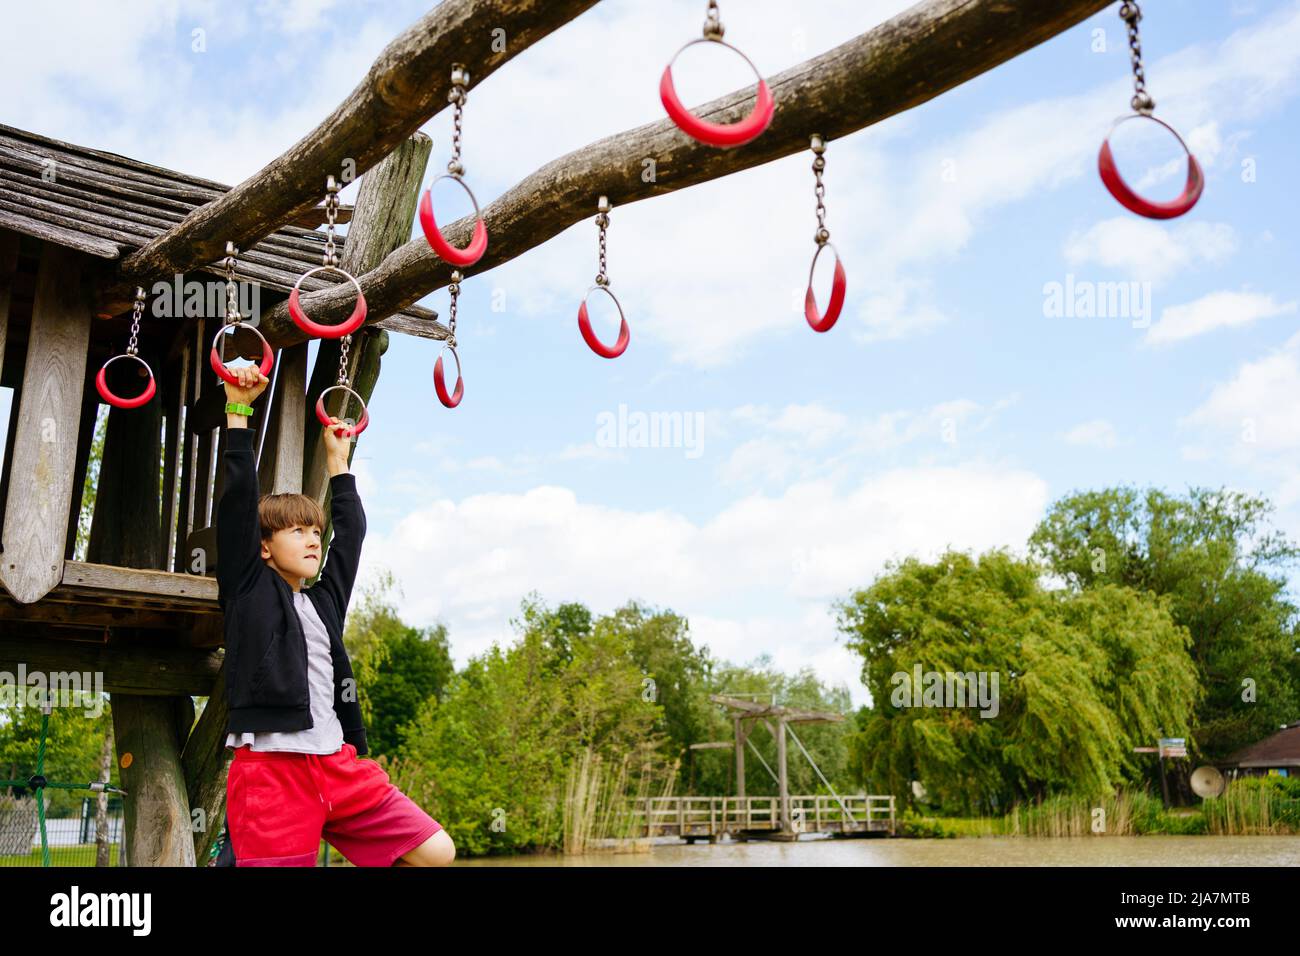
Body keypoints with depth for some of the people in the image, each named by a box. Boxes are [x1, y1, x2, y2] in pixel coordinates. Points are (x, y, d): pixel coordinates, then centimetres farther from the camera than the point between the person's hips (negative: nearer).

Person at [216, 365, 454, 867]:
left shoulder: (325, 598, 19)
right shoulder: (249, 590, 4)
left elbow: (350, 529, 30)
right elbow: (238, 501, -3)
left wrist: (337, 459, 36)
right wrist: (238, 410, -2)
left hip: (337, 764, 6)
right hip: (271, 767, -6)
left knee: (436, 851, -3)